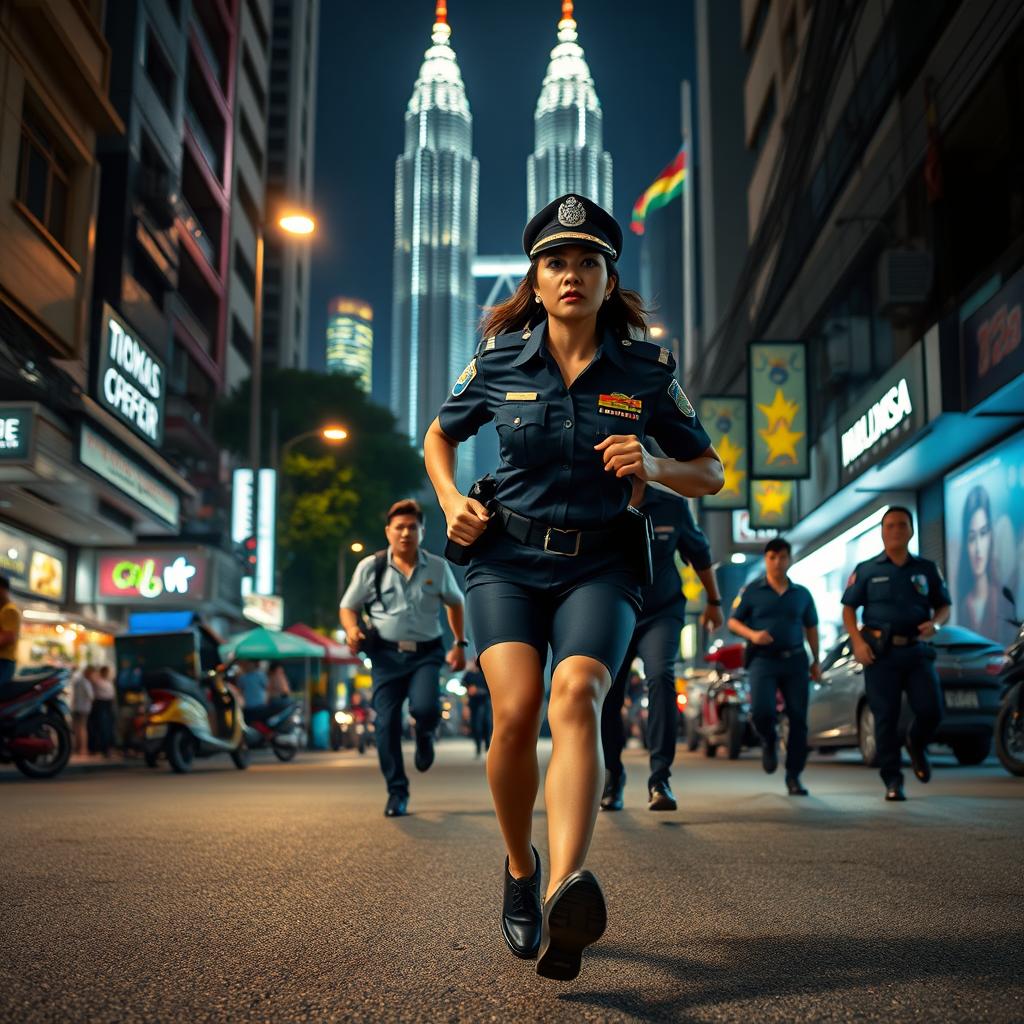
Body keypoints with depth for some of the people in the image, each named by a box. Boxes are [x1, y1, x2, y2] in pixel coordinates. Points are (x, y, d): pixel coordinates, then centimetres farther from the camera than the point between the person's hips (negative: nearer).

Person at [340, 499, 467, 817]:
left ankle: (424, 737, 15)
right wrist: (352, 630, -14)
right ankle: (397, 792, 9)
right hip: (387, 654, 0)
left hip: (426, 652, 0)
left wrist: (460, 644, 15)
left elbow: (455, 603, 20)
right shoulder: (370, 567, 0)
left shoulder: (437, 567, 5)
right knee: (387, 722, -6)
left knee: (425, 708, -23)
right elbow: (348, 606, 8)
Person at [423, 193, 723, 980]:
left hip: (600, 566, 0)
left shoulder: (647, 370, 1)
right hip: (507, 557, 1)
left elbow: (710, 474, 9)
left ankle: (565, 894, -46)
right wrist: (451, 499, 0)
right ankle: (520, 869, 8)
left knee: (576, 698, -28)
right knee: (516, 710, -20)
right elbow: (440, 436, 20)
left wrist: (652, 468, -13)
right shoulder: (500, 359, 3)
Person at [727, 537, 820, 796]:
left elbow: (811, 627, 19)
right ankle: (769, 741, 17)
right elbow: (733, 621, 6)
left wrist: (816, 661, 14)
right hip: (763, 659, -2)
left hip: (795, 660, 3)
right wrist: (752, 635, -13)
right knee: (761, 711, -20)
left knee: (798, 718, -1)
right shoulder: (751, 591, 4)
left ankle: (793, 776, 11)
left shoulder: (802, 594, 13)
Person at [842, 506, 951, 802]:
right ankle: (892, 780, 8)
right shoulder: (867, 570, 6)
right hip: (880, 653, -1)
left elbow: (944, 606, 15)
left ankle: (916, 745, 25)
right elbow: (848, 609, 6)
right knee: (885, 717, -2)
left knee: (931, 710, -8)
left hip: (917, 652, 2)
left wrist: (935, 623, -8)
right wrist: (858, 642, -8)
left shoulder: (927, 569, 11)